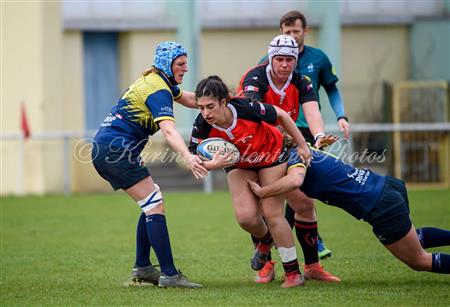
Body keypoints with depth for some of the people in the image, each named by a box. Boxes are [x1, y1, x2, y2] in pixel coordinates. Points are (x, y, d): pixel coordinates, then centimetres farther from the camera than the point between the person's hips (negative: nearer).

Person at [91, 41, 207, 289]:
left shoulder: (154, 81, 16)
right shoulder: (158, 90, -15)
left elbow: (189, 99, 28)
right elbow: (168, 130, -31)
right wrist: (188, 157, -46)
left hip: (103, 148, 10)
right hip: (116, 148, -10)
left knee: (151, 204, 16)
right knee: (155, 206, -12)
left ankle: (142, 268, 16)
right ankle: (169, 274, -17)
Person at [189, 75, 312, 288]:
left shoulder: (246, 109, -36)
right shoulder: (202, 126, -30)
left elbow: (281, 115, -18)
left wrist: (301, 145, -9)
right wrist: (211, 165, -47)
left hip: (271, 155, -3)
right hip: (239, 165, 3)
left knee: (272, 214, -8)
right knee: (245, 216, -13)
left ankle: (293, 272, 5)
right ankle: (266, 240, 24)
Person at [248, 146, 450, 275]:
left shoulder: (296, 156, -11)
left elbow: (294, 181, -34)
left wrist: (261, 192, -22)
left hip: (384, 209, -9)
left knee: (419, 261, 7)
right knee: (413, 240, 36)